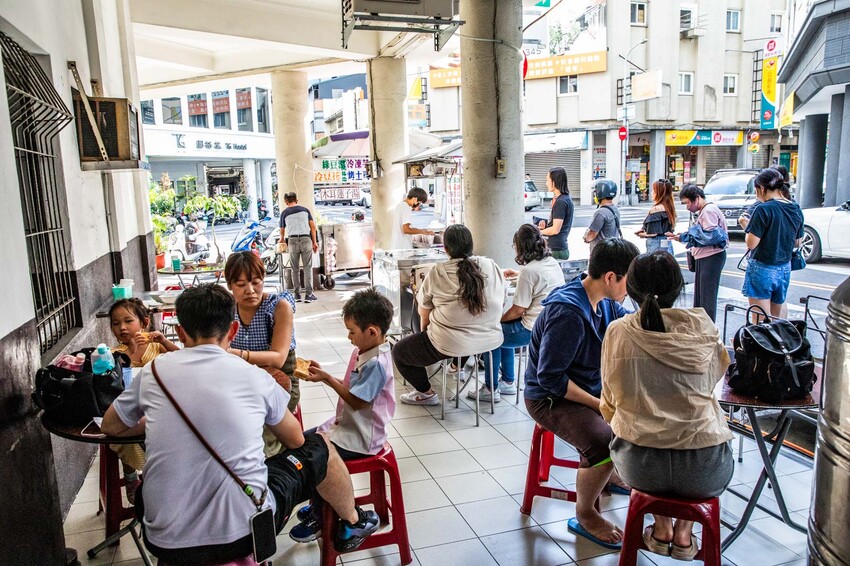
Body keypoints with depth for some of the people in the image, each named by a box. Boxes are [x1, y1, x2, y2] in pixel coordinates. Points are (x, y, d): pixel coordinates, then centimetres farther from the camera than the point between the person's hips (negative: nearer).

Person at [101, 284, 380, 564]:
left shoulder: (153, 371, 0)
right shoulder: (255, 376, -5)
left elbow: (110, 427, 18)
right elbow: (295, 439, 11)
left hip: (166, 543, 3)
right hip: (243, 533, -2)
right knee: (320, 447, 18)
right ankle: (352, 523, 41)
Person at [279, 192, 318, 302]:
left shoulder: (284, 213, 11)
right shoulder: (305, 210, 12)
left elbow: (282, 230, 21)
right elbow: (313, 227, 6)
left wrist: (282, 240, 42)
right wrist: (314, 242, 11)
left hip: (292, 240, 0)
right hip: (306, 239, 0)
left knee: (295, 269, 8)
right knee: (308, 268, 1)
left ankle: (297, 295, 9)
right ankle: (308, 295, -4)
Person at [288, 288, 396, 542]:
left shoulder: (376, 363, -28)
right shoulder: (365, 351, 2)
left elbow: (356, 401, -25)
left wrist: (327, 379, -19)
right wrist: (324, 375, -2)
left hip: (359, 438, -10)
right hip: (347, 425, 10)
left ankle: (320, 520, 12)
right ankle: (318, 505, 29)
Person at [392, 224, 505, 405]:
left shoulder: (437, 273, -10)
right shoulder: (492, 266, -1)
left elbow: (424, 312, 2)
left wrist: (424, 333, 22)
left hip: (451, 345, -6)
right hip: (492, 341, 6)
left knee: (399, 351, 16)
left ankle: (426, 393, 20)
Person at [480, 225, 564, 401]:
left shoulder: (529, 270, -21)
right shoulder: (553, 262, 5)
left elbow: (518, 310, -17)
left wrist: (498, 319, 0)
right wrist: (518, 275, 40)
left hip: (532, 330, -9)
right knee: (504, 330, 26)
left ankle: (490, 390, 17)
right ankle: (508, 382, 31)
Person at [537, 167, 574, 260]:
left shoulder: (560, 202, -17)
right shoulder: (566, 199, 15)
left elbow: (555, 229, -19)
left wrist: (539, 232, -4)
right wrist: (546, 224, 8)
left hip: (556, 250, -10)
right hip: (562, 248, 10)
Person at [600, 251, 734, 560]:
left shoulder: (618, 332, -6)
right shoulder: (703, 328, -5)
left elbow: (609, 406, 3)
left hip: (639, 466, 0)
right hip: (703, 471, 0)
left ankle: (662, 529, 30)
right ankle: (684, 533, 28)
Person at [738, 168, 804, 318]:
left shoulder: (764, 209, -16)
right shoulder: (796, 210, 5)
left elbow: (751, 243, -17)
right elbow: (797, 243, 14)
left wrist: (746, 225, -1)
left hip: (762, 269, -7)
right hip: (784, 270, 7)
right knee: (776, 320, 17)